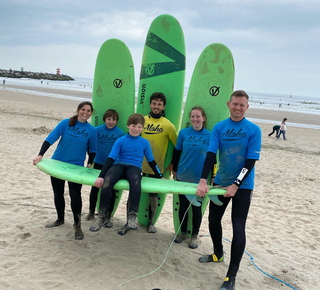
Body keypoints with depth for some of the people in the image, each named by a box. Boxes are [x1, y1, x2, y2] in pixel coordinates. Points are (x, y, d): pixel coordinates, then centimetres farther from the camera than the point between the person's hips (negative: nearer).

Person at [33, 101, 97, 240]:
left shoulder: (91, 130, -4)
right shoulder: (66, 123, -8)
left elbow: (92, 149, 8)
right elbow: (50, 139, -11)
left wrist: (89, 163, -4)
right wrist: (40, 155, -21)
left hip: (76, 166, -1)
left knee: (75, 194, -11)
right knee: (58, 193, 14)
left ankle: (77, 225, 7)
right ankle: (60, 219, 36)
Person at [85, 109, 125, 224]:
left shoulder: (120, 133, -8)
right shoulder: (98, 130, -5)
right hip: (99, 163, 2)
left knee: (111, 190, 4)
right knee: (95, 188, 12)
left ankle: (108, 216, 18)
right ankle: (91, 211, 33)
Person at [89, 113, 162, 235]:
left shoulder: (145, 143, 15)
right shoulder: (121, 140, 10)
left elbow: (151, 161, 23)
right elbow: (111, 158, 3)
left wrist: (159, 176, 22)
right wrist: (101, 176, -8)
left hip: (134, 167, 0)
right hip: (119, 165, 0)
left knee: (135, 181, -40)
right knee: (107, 181, -35)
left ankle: (132, 218, -39)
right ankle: (102, 216, -22)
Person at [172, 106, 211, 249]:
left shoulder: (209, 135, -5)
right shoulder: (183, 133, -1)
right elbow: (176, 152, 8)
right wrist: (174, 169, 12)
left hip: (200, 178, -2)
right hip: (183, 176, 2)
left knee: (197, 207, 7)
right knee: (183, 205, 12)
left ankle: (194, 236, 24)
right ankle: (183, 232, 31)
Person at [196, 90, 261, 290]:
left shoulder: (253, 130, -10)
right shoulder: (219, 128, -2)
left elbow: (250, 162, -13)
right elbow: (211, 154, -10)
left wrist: (235, 185, -19)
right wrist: (203, 181, -20)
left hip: (242, 186, -4)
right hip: (220, 182, 4)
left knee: (238, 229, -5)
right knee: (213, 220, 15)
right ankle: (218, 254, 42)